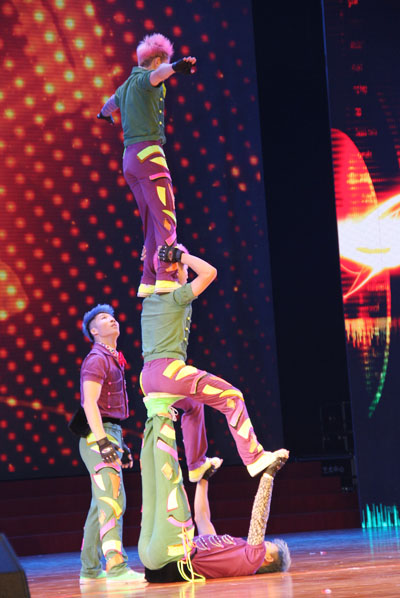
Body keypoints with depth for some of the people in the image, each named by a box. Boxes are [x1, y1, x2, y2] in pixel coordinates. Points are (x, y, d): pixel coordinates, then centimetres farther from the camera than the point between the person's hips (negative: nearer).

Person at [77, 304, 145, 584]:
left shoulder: (113, 360, 22)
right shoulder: (97, 359, -9)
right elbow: (90, 403, -19)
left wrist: (120, 442, 25)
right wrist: (103, 441, -27)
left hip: (109, 433, 10)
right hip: (98, 434, -10)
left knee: (101, 504, 12)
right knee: (113, 500, -18)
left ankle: (91, 569, 18)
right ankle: (116, 566, -26)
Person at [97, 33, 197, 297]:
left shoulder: (126, 86, 24)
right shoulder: (143, 78, -2)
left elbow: (112, 101, 47)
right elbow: (156, 75, -28)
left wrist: (104, 114, 71)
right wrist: (176, 67, -49)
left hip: (130, 158, 9)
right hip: (148, 153, -9)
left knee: (152, 223, 8)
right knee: (165, 218, -15)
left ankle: (148, 282, 4)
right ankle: (166, 278, -26)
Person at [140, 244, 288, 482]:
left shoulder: (149, 301, 18)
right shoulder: (177, 297, -4)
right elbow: (209, 272, -10)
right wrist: (181, 255, -2)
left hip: (147, 377, 9)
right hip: (168, 368, -9)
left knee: (193, 405, 35)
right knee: (232, 397, -6)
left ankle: (196, 466, 38)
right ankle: (254, 458, -13)